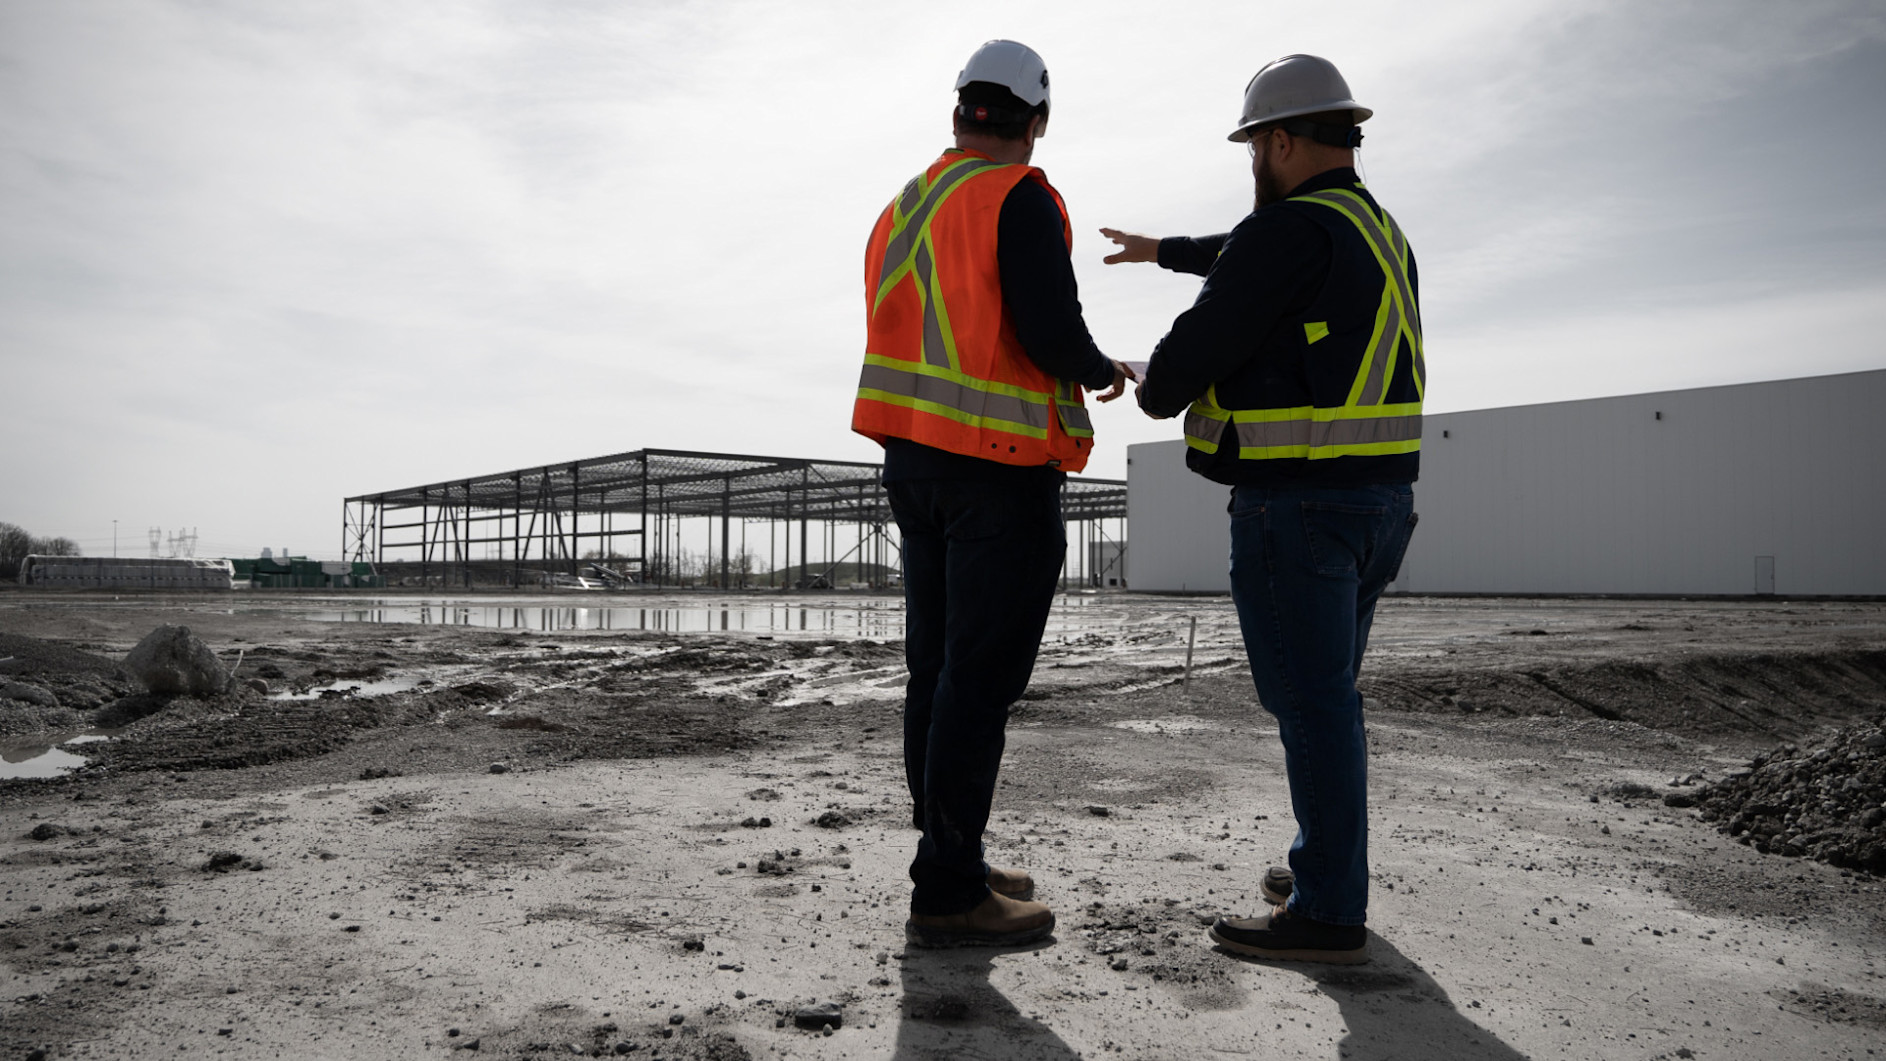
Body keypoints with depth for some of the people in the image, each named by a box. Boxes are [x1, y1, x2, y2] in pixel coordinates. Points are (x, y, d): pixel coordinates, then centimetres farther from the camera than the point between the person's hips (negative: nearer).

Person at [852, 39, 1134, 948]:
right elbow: (1050, 331, -19)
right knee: (982, 677, -5)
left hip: (913, 462, 8)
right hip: (999, 472, -8)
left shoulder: (902, 208, 15)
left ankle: (951, 862, 21)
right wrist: (1102, 372, 2)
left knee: (938, 668, 12)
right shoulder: (1021, 199, -9)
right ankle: (947, 896, -1)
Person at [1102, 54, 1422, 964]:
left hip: (1294, 505, -9)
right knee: (1323, 695, 18)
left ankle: (1328, 914, 2)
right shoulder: (1379, 236, 17)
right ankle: (1325, 868, 27)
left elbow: (1197, 349, -14)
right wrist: (1163, 250, 46)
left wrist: (1154, 393, 8)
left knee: (1310, 702, -5)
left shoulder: (1290, 229, -14)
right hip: (1377, 498, 10)